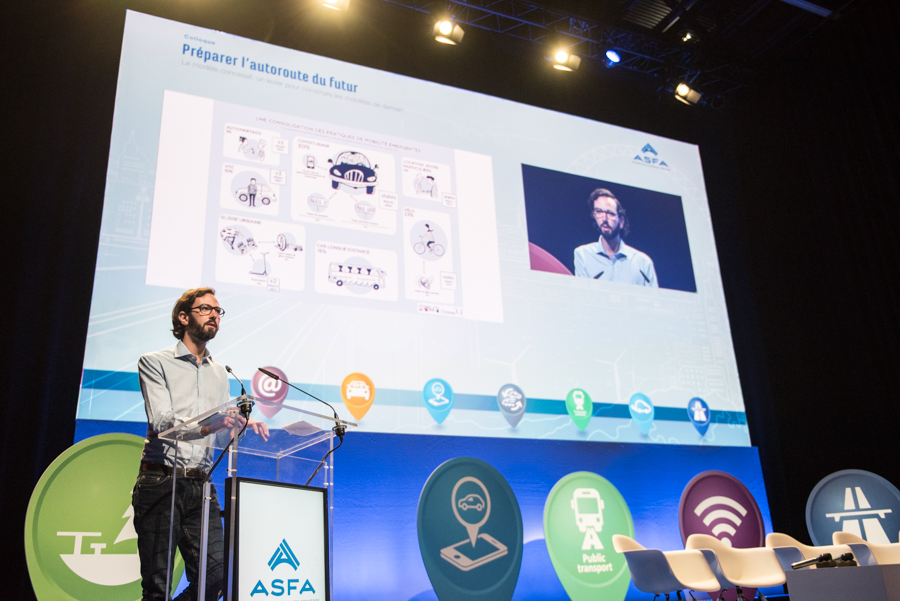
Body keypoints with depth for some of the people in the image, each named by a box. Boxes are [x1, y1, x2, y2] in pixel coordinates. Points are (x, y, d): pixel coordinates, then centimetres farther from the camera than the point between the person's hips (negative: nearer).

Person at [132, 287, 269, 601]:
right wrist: (205, 427, -28)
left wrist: (241, 426, -6)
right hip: (161, 482, -4)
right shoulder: (155, 362, 4)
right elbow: (161, 421, -11)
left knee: (216, 575, -7)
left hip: (201, 486, 4)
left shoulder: (219, 374, 21)